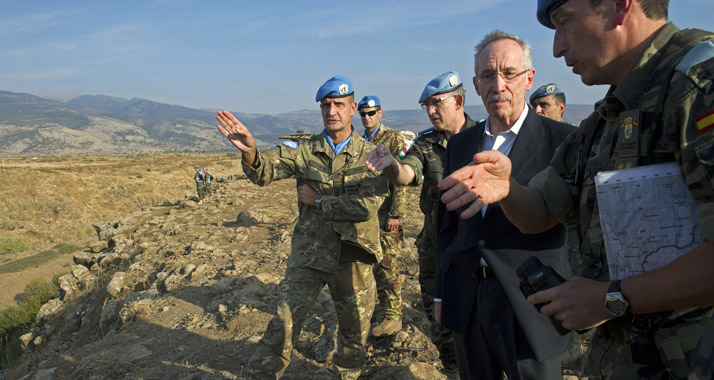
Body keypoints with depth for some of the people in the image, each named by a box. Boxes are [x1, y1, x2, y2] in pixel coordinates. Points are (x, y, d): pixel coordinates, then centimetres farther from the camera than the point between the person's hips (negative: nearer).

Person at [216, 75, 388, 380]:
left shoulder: (370, 155, -4)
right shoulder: (304, 151, 0)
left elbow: (369, 205, -16)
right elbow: (266, 172, -13)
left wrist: (318, 200, -13)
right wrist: (249, 152, -35)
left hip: (353, 257, 0)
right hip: (308, 254, 0)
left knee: (355, 330, 16)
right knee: (283, 324, -1)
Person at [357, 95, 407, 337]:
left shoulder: (393, 139, -7)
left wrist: (395, 213, -17)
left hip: (385, 213, -7)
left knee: (388, 264, -4)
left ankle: (393, 316, 5)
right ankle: (381, 302, 29)